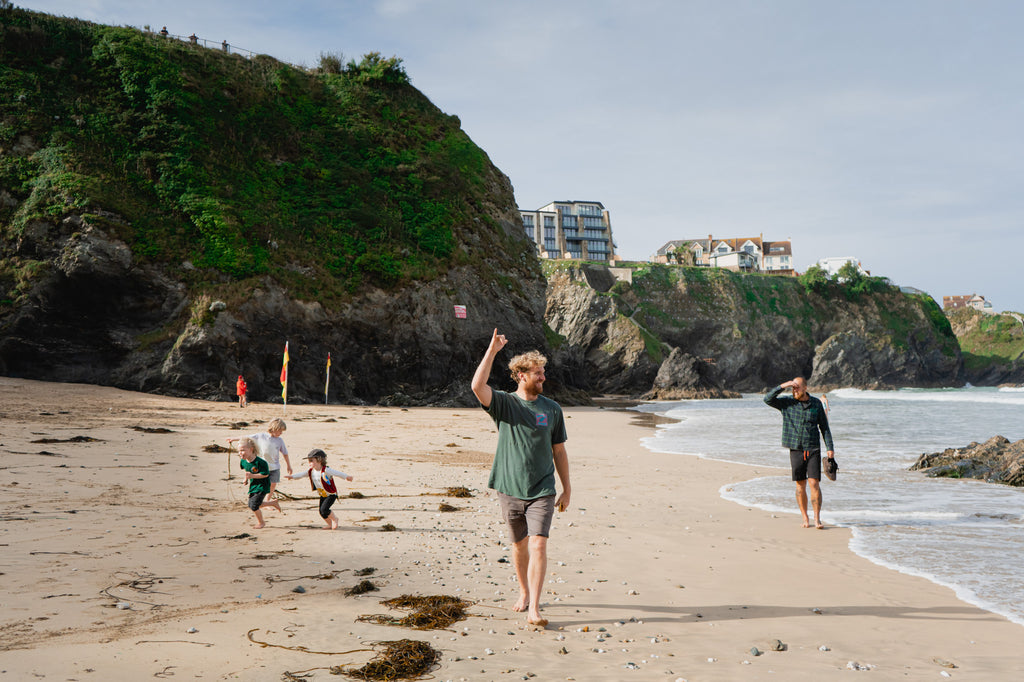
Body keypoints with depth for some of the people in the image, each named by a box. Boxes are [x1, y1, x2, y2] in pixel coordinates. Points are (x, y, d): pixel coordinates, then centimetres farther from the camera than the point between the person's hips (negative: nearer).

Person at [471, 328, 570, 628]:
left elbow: (559, 451, 10)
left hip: (542, 491, 0)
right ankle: (524, 592, 37)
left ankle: (534, 610, -12)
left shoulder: (552, 409, 4)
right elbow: (477, 386, -22)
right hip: (510, 489, 0)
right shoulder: (504, 403, -2)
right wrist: (492, 350, -23)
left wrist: (567, 488, 11)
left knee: (538, 545, -12)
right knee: (519, 545, 14)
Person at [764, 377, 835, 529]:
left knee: (814, 483, -9)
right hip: (796, 450, 1)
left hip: (813, 450, -1)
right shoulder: (787, 403, 3)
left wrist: (830, 447, 1)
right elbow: (768, 399, -9)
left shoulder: (816, 403, 3)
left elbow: (824, 427, 6)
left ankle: (817, 519, -4)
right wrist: (782, 386, -18)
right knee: (800, 486, 5)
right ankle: (805, 519, 15)